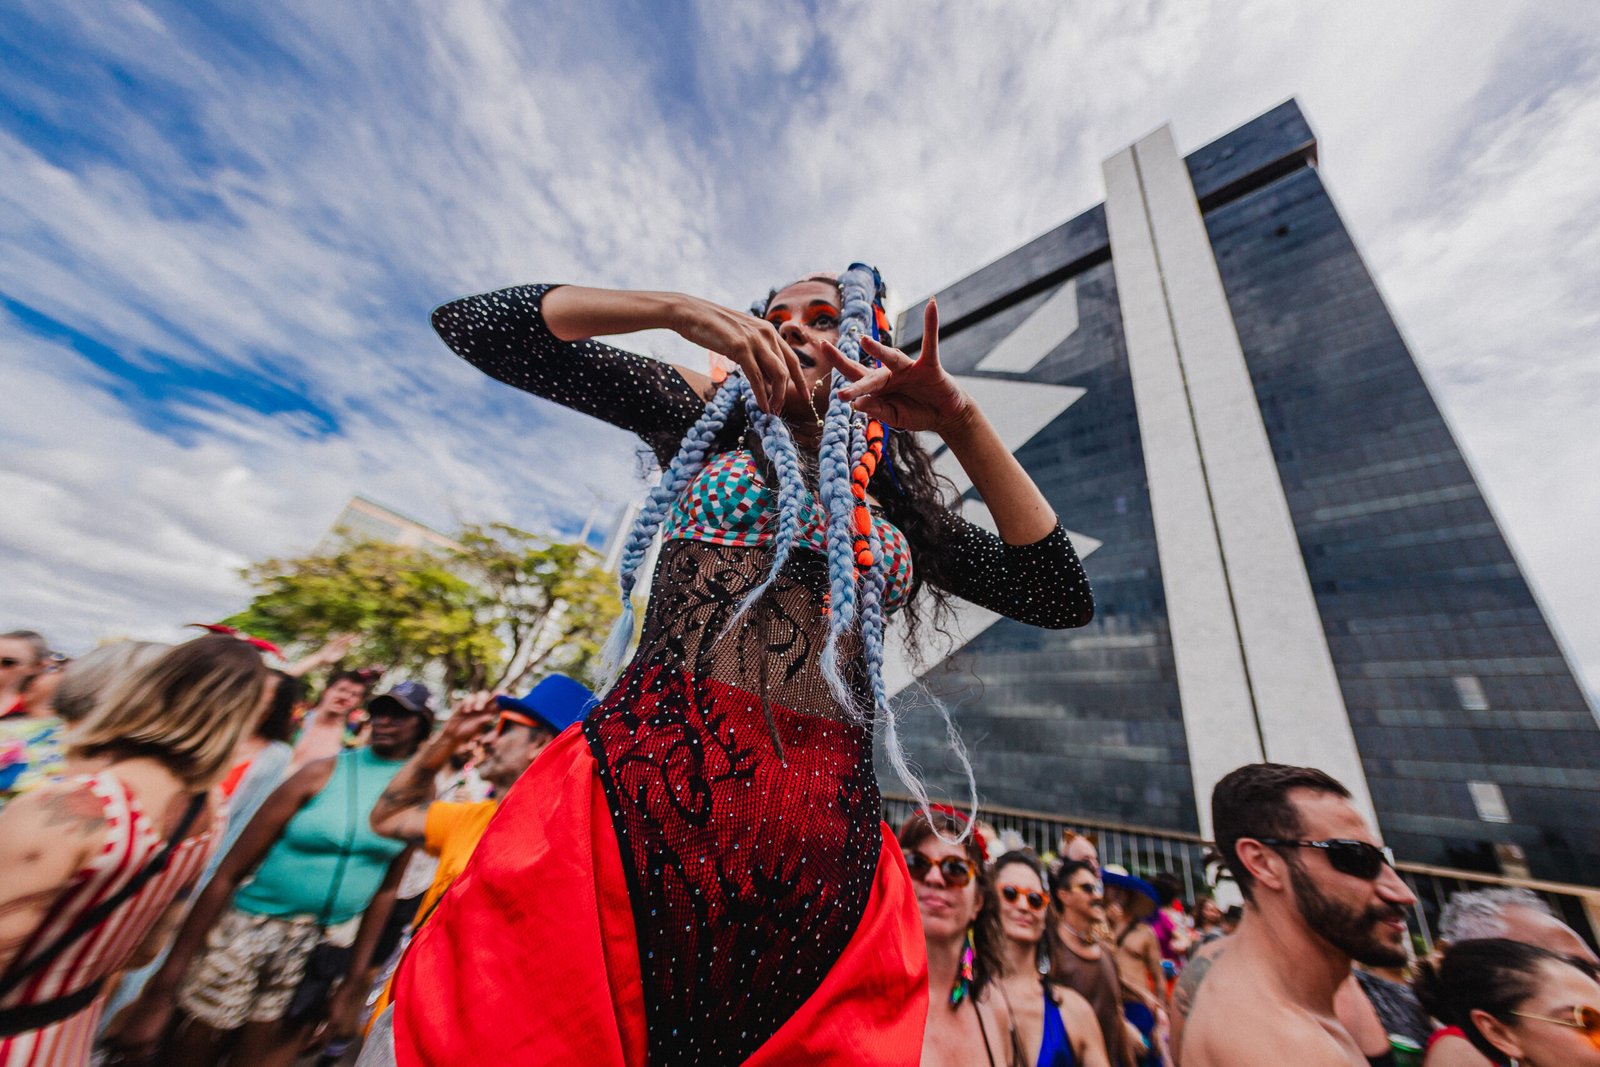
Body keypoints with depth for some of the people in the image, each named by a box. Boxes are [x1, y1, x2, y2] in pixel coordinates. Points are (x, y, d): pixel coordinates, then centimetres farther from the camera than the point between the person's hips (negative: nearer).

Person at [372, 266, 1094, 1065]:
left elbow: (1063, 597, 9)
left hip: (826, 837, 3)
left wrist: (962, 424, 1)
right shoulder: (710, 413, 12)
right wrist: (679, 308, -1)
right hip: (643, 791, -1)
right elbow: (473, 324, 11)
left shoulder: (897, 504, 16)